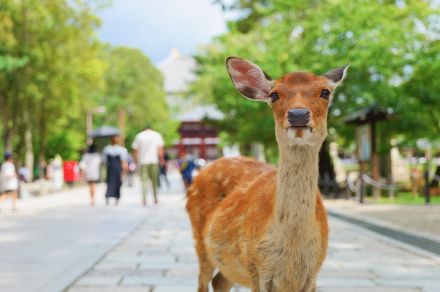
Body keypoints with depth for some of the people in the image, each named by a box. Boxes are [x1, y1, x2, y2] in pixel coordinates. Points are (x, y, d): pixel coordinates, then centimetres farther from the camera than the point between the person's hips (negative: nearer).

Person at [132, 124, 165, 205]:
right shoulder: (157, 135, 8)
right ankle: (155, 198, 13)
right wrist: (162, 159, 7)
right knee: (154, 180, 9)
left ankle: (144, 198, -16)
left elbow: (135, 150, 5)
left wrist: (137, 161, 11)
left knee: (144, 180, -2)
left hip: (143, 161, 0)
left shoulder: (139, 136, 7)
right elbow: (160, 149, 0)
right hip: (154, 160, 0)